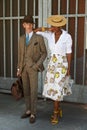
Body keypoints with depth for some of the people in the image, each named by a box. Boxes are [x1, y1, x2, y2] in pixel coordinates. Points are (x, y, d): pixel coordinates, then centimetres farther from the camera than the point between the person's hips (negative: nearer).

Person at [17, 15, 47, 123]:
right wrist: (19, 68, 8)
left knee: (33, 90, -7)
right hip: (24, 67, 5)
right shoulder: (21, 38, 9)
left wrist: (37, 64, -15)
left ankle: (33, 114, 2)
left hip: (33, 67, -5)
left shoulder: (39, 37, -6)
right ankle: (28, 110, 23)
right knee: (26, 90, 10)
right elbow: (20, 54, 12)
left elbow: (44, 53, -2)